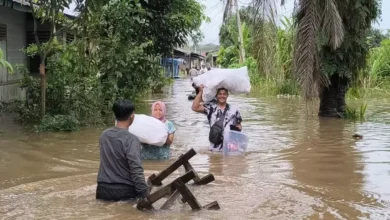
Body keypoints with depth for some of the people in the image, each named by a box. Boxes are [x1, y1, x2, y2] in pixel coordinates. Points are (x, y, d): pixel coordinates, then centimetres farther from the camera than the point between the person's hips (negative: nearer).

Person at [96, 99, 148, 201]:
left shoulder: (104, 135, 5)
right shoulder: (131, 139, -16)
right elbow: (137, 171, -22)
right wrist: (144, 195, -18)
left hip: (103, 190, 6)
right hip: (125, 191, -6)